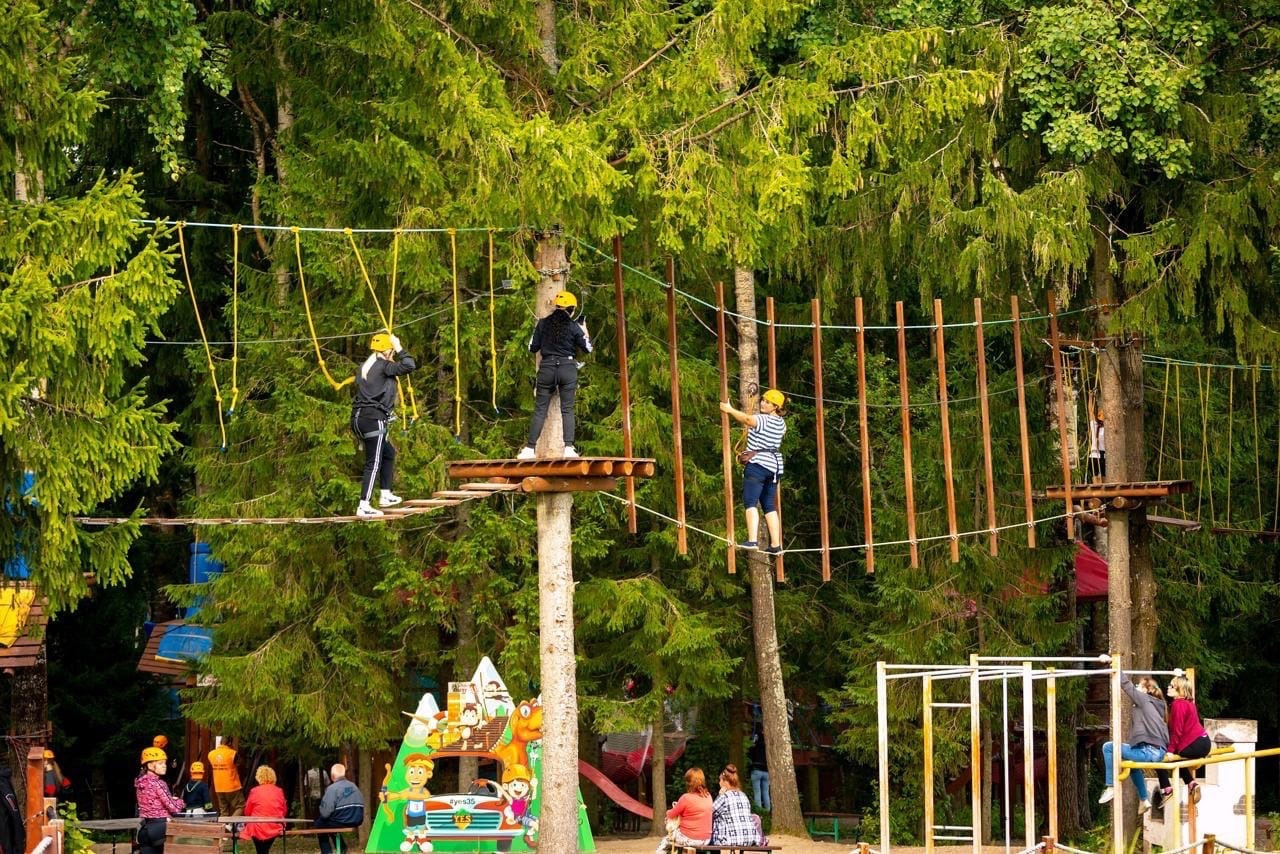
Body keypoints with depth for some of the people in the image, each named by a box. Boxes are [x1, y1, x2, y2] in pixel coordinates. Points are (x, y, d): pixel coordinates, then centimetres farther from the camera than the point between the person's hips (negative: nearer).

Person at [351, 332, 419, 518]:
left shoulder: (364, 367, 16)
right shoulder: (383, 366, -9)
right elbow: (409, 366, -15)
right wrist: (400, 349, -3)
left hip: (358, 418, 9)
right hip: (374, 418, -9)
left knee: (388, 452, 25)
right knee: (373, 463, -7)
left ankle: (385, 495, 29)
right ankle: (364, 506, -11)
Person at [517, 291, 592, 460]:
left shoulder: (543, 324, 2)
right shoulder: (574, 327, -2)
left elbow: (532, 348, 7)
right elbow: (587, 348, 7)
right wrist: (584, 331, 20)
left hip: (547, 369, 1)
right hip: (568, 368, -1)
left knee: (539, 410, 5)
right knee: (567, 410, 3)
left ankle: (530, 449, 1)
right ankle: (568, 448, -9)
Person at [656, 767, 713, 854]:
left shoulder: (686, 798, -16)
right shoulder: (708, 796, 1)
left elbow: (671, 815, -2)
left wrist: (668, 812, 19)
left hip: (689, 839, -6)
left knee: (663, 843, 18)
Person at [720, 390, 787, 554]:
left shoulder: (764, 420, -11)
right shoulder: (781, 424, 15)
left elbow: (748, 420, -29)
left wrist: (730, 410, -20)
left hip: (757, 464, -9)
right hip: (774, 466, 9)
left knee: (750, 502, -13)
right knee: (769, 506, 11)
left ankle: (752, 540, -26)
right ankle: (776, 544, 8)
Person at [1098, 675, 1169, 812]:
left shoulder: (1144, 699, -4)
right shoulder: (1157, 703, 16)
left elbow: (1128, 686, -6)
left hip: (1148, 751, -9)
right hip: (1159, 752, 9)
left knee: (1108, 747, -5)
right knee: (1132, 762, 39)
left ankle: (1111, 787, -2)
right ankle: (1144, 800, 39)